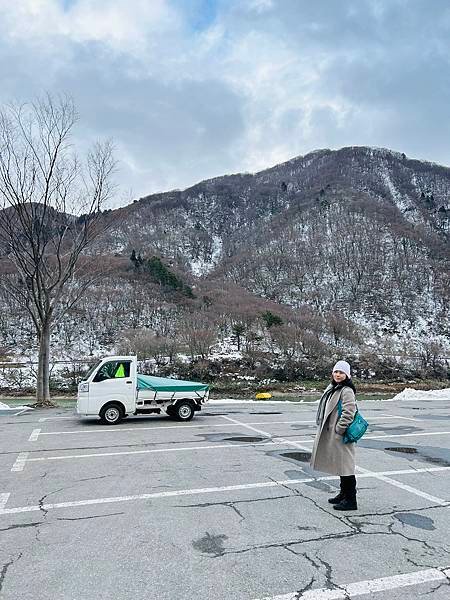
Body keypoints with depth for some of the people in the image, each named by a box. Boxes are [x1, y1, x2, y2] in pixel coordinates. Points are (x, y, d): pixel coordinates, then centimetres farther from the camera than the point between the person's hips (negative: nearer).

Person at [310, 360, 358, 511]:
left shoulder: (346, 391, -16)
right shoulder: (332, 388, 13)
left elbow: (348, 413, -23)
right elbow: (326, 410, 21)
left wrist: (339, 429, -20)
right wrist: (322, 428, 16)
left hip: (341, 436, -10)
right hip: (330, 434, 10)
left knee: (345, 465, -2)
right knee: (340, 465, 19)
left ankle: (351, 500, 8)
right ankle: (343, 494, 33)